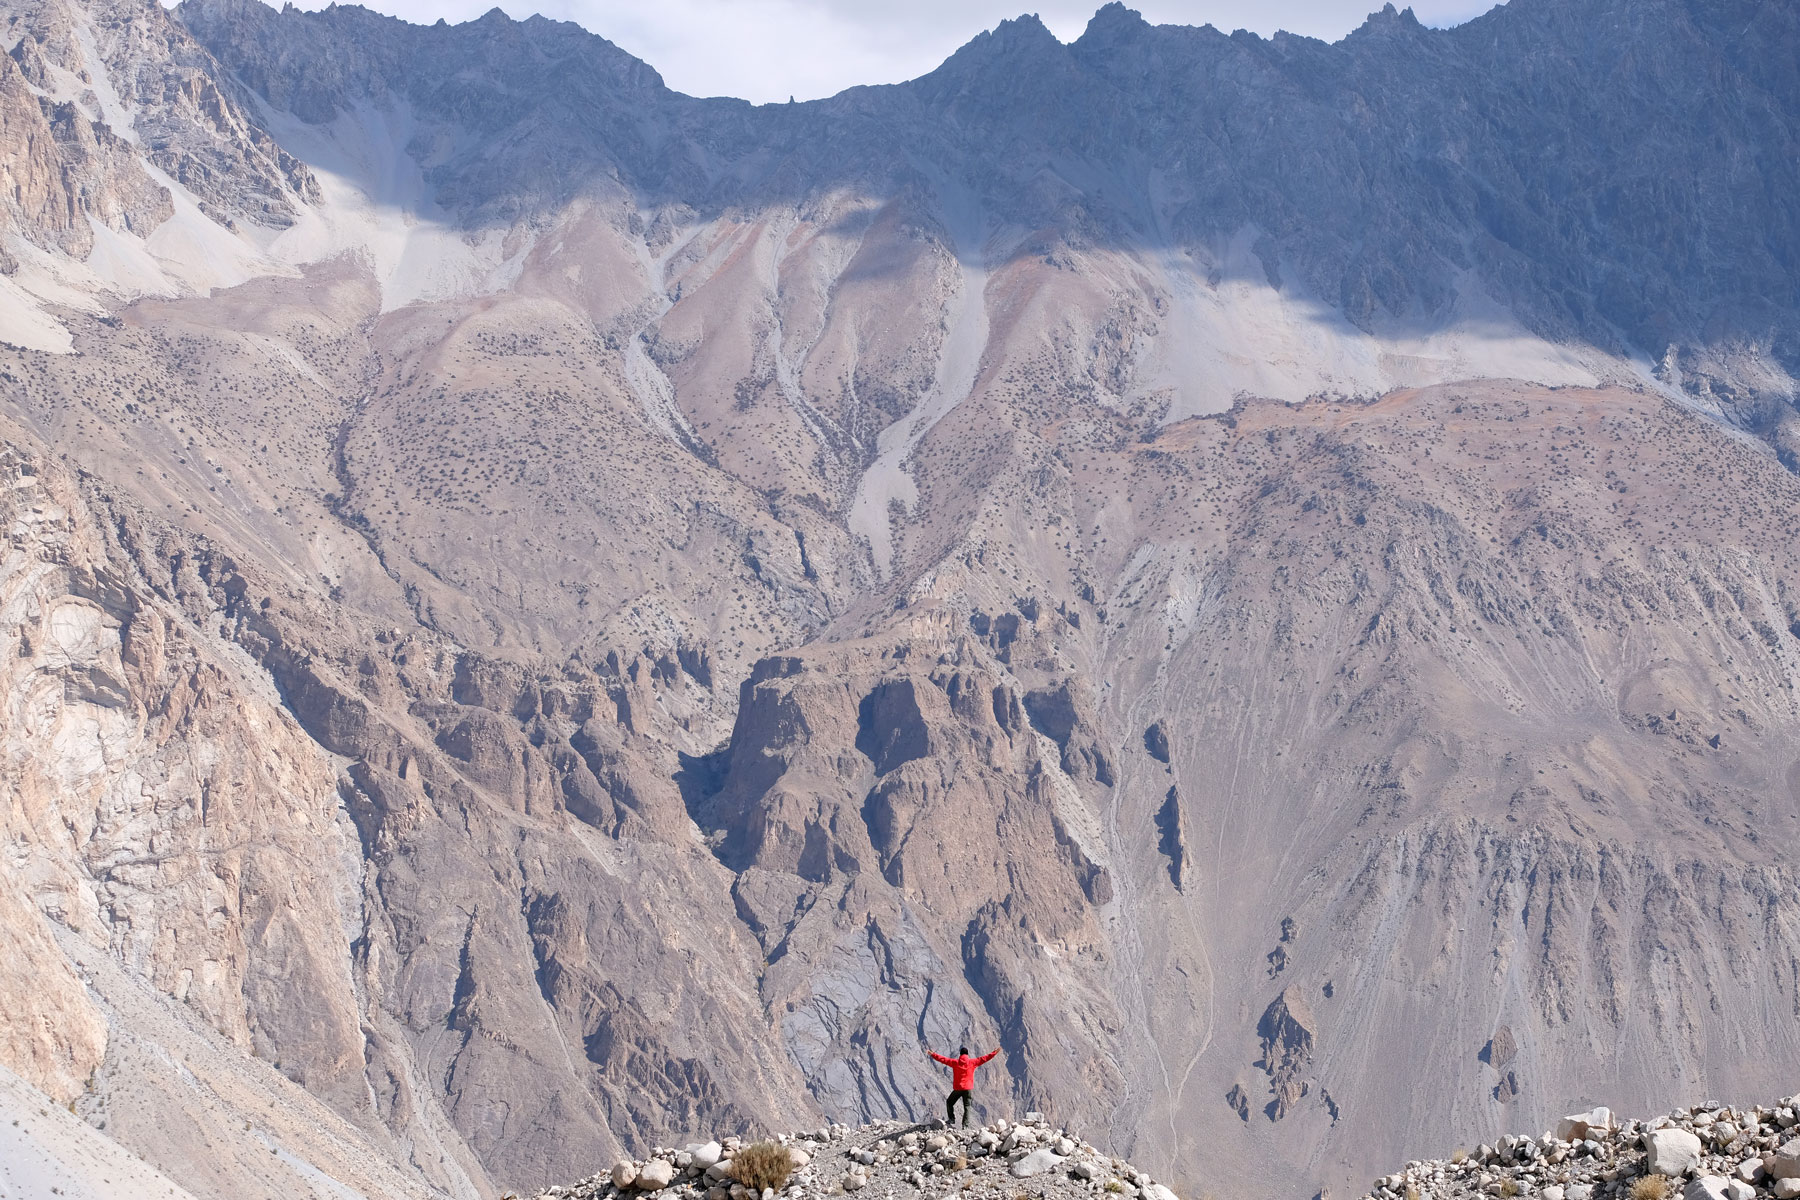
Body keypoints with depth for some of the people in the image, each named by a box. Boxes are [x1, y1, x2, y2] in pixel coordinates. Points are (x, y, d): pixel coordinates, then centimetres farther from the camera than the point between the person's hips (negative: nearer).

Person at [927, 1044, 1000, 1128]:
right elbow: (984, 1058, 2)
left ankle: (951, 1119, 13)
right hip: (968, 1088, 0)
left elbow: (943, 1059, 0)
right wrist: (994, 1053, 11)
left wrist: (933, 1054, 8)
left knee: (949, 1103, 21)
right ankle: (965, 1125, -6)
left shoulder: (955, 1062, -2)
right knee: (967, 1107, 4)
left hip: (957, 1088, 0)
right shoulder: (972, 1062, -2)